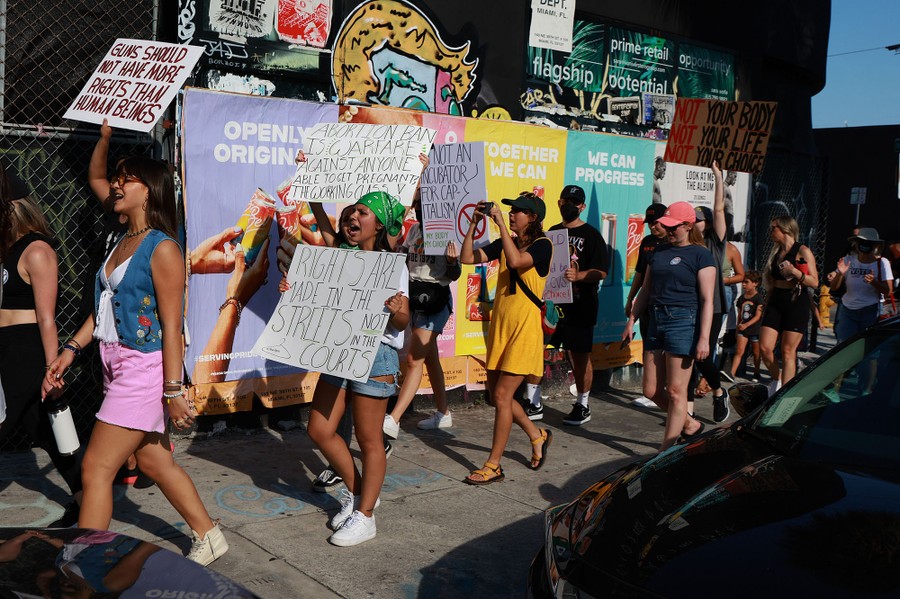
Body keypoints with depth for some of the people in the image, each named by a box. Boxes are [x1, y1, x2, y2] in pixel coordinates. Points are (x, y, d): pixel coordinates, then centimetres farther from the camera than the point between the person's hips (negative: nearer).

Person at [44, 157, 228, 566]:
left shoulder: (162, 248, -14)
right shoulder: (122, 243, 11)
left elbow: (172, 326, -17)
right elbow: (104, 307, 16)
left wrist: (173, 390, -18)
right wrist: (70, 349, 9)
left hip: (145, 367, -9)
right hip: (119, 366, 9)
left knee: (96, 467, -5)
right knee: (153, 462, 16)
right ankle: (208, 537, 30)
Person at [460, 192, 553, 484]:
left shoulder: (542, 245, -9)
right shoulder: (505, 243, 10)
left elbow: (516, 261, -29)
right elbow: (467, 258, 4)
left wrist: (500, 223, -24)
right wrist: (473, 224, -3)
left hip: (524, 328, -7)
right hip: (499, 327, 7)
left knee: (502, 395, -7)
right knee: (496, 395, 12)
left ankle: (493, 466, 2)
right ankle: (538, 436, 34)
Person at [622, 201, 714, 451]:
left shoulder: (700, 254, -4)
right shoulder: (659, 251, 16)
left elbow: (707, 299, -9)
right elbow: (646, 290, 21)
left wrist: (704, 338, -16)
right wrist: (631, 320, 15)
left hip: (683, 321, -7)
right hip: (655, 321, 7)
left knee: (675, 391, -2)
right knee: (651, 390, 8)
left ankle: (667, 451, 6)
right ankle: (689, 424, 29)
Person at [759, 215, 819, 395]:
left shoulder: (802, 251, -4)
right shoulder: (776, 252, 16)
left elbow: (814, 282, -10)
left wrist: (793, 271, -22)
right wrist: (766, 306, 20)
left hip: (796, 303, -6)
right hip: (775, 303, 6)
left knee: (788, 351, -5)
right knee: (764, 348, -4)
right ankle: (777, 379, 20)